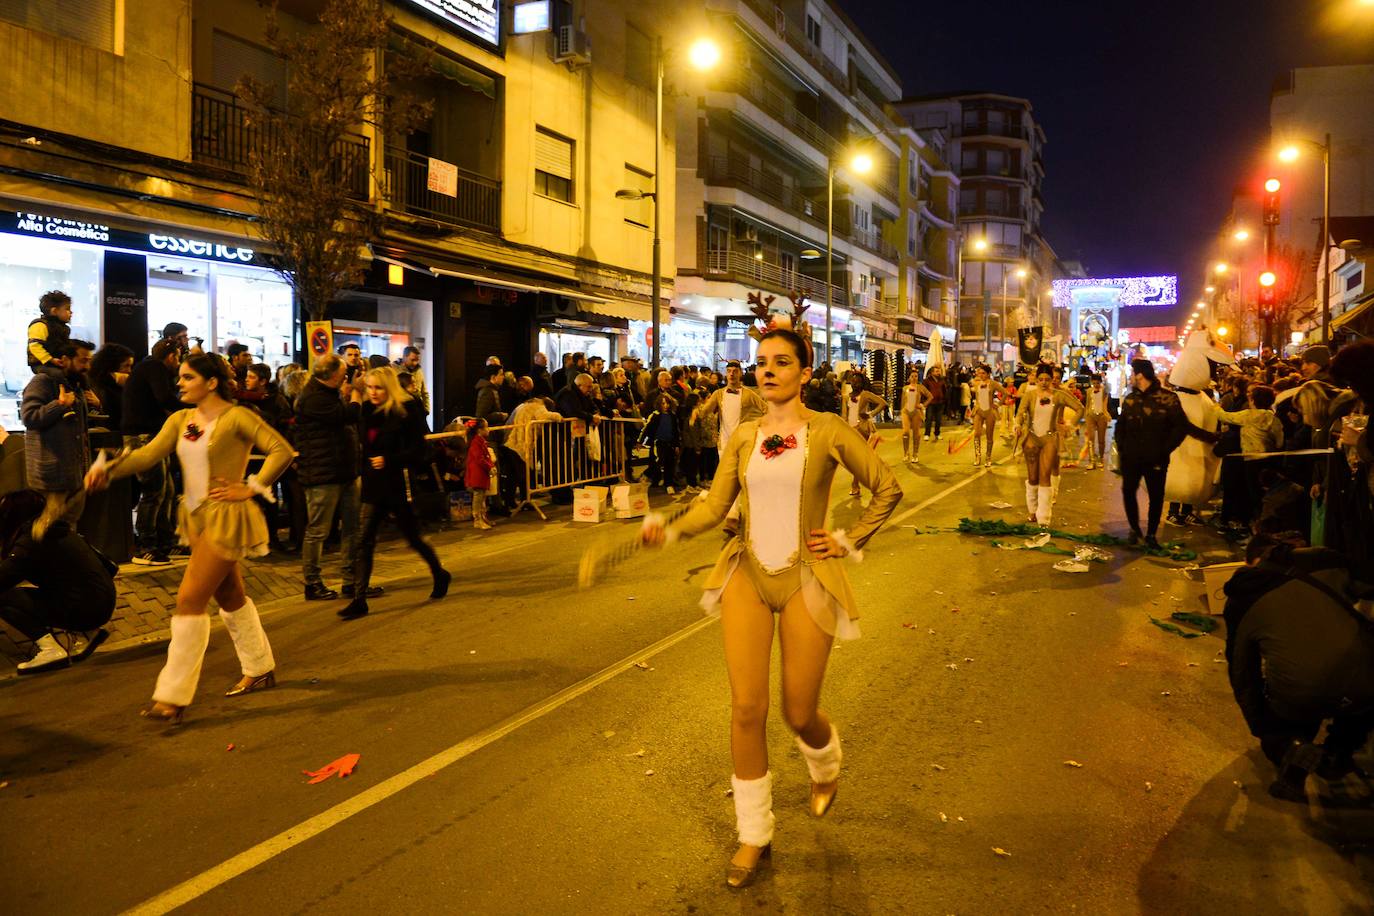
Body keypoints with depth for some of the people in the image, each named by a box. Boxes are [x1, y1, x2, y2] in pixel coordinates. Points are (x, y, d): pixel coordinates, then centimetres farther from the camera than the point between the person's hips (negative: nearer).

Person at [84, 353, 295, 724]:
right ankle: (260, 669, 33)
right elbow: (149, 454, -3)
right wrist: (109, 471, -19)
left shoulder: (237, 417, -12)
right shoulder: (180, 420, 9)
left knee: (189, 600, -10)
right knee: (229, 596, 17)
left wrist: (250, 487, -17)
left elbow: (282, 450, -18)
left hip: (226, 517, -8)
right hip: (196, 516, 8)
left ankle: (174, 696, -3)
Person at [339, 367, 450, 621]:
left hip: (398, 485, -5)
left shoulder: (406, 410, -9)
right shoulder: (367, 410, 6)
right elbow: (364, 444, 16)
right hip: (374, 485, 5)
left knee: (412, 536, 9)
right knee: (365, 542, 0)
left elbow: (418, 447, -12)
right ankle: (359, 600, 4)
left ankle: (440, 575, 34)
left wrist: (389, 460, -21)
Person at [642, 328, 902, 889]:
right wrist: (669, 528, -19)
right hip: (748, 576, 3)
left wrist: (849, 542, 1)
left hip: (805, 580, -2)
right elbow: (714, 506, -1)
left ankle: (826, 769, 45)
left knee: (799, 713, 6)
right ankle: (754, 837, 17)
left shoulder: (827, 432, -5)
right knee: (746, 709, -2)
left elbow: (887, 488, 4)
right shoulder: (743, 437, 5)